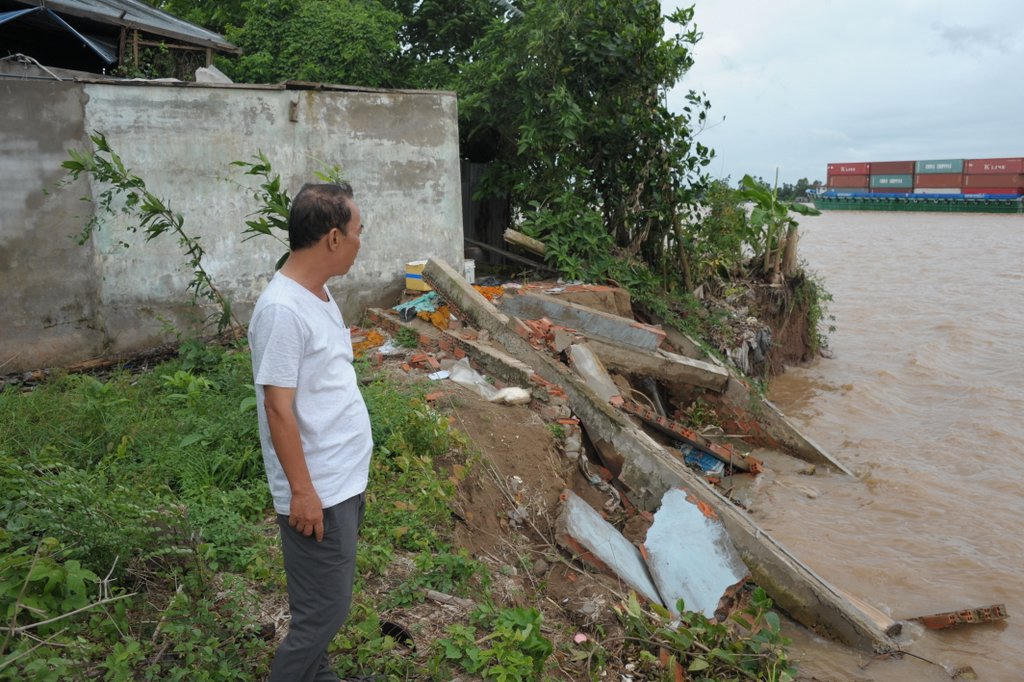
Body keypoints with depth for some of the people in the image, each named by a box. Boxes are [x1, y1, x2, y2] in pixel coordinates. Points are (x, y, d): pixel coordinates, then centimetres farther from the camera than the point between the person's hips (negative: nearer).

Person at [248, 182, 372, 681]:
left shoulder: (318, 293, 7)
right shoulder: (281, 309, -23)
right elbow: (279, 408, -22)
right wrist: (302, 491, -18)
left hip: (346, 478, 9)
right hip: (319, 491, -9)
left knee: (324, 603, 22)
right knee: (325, 611, 2)